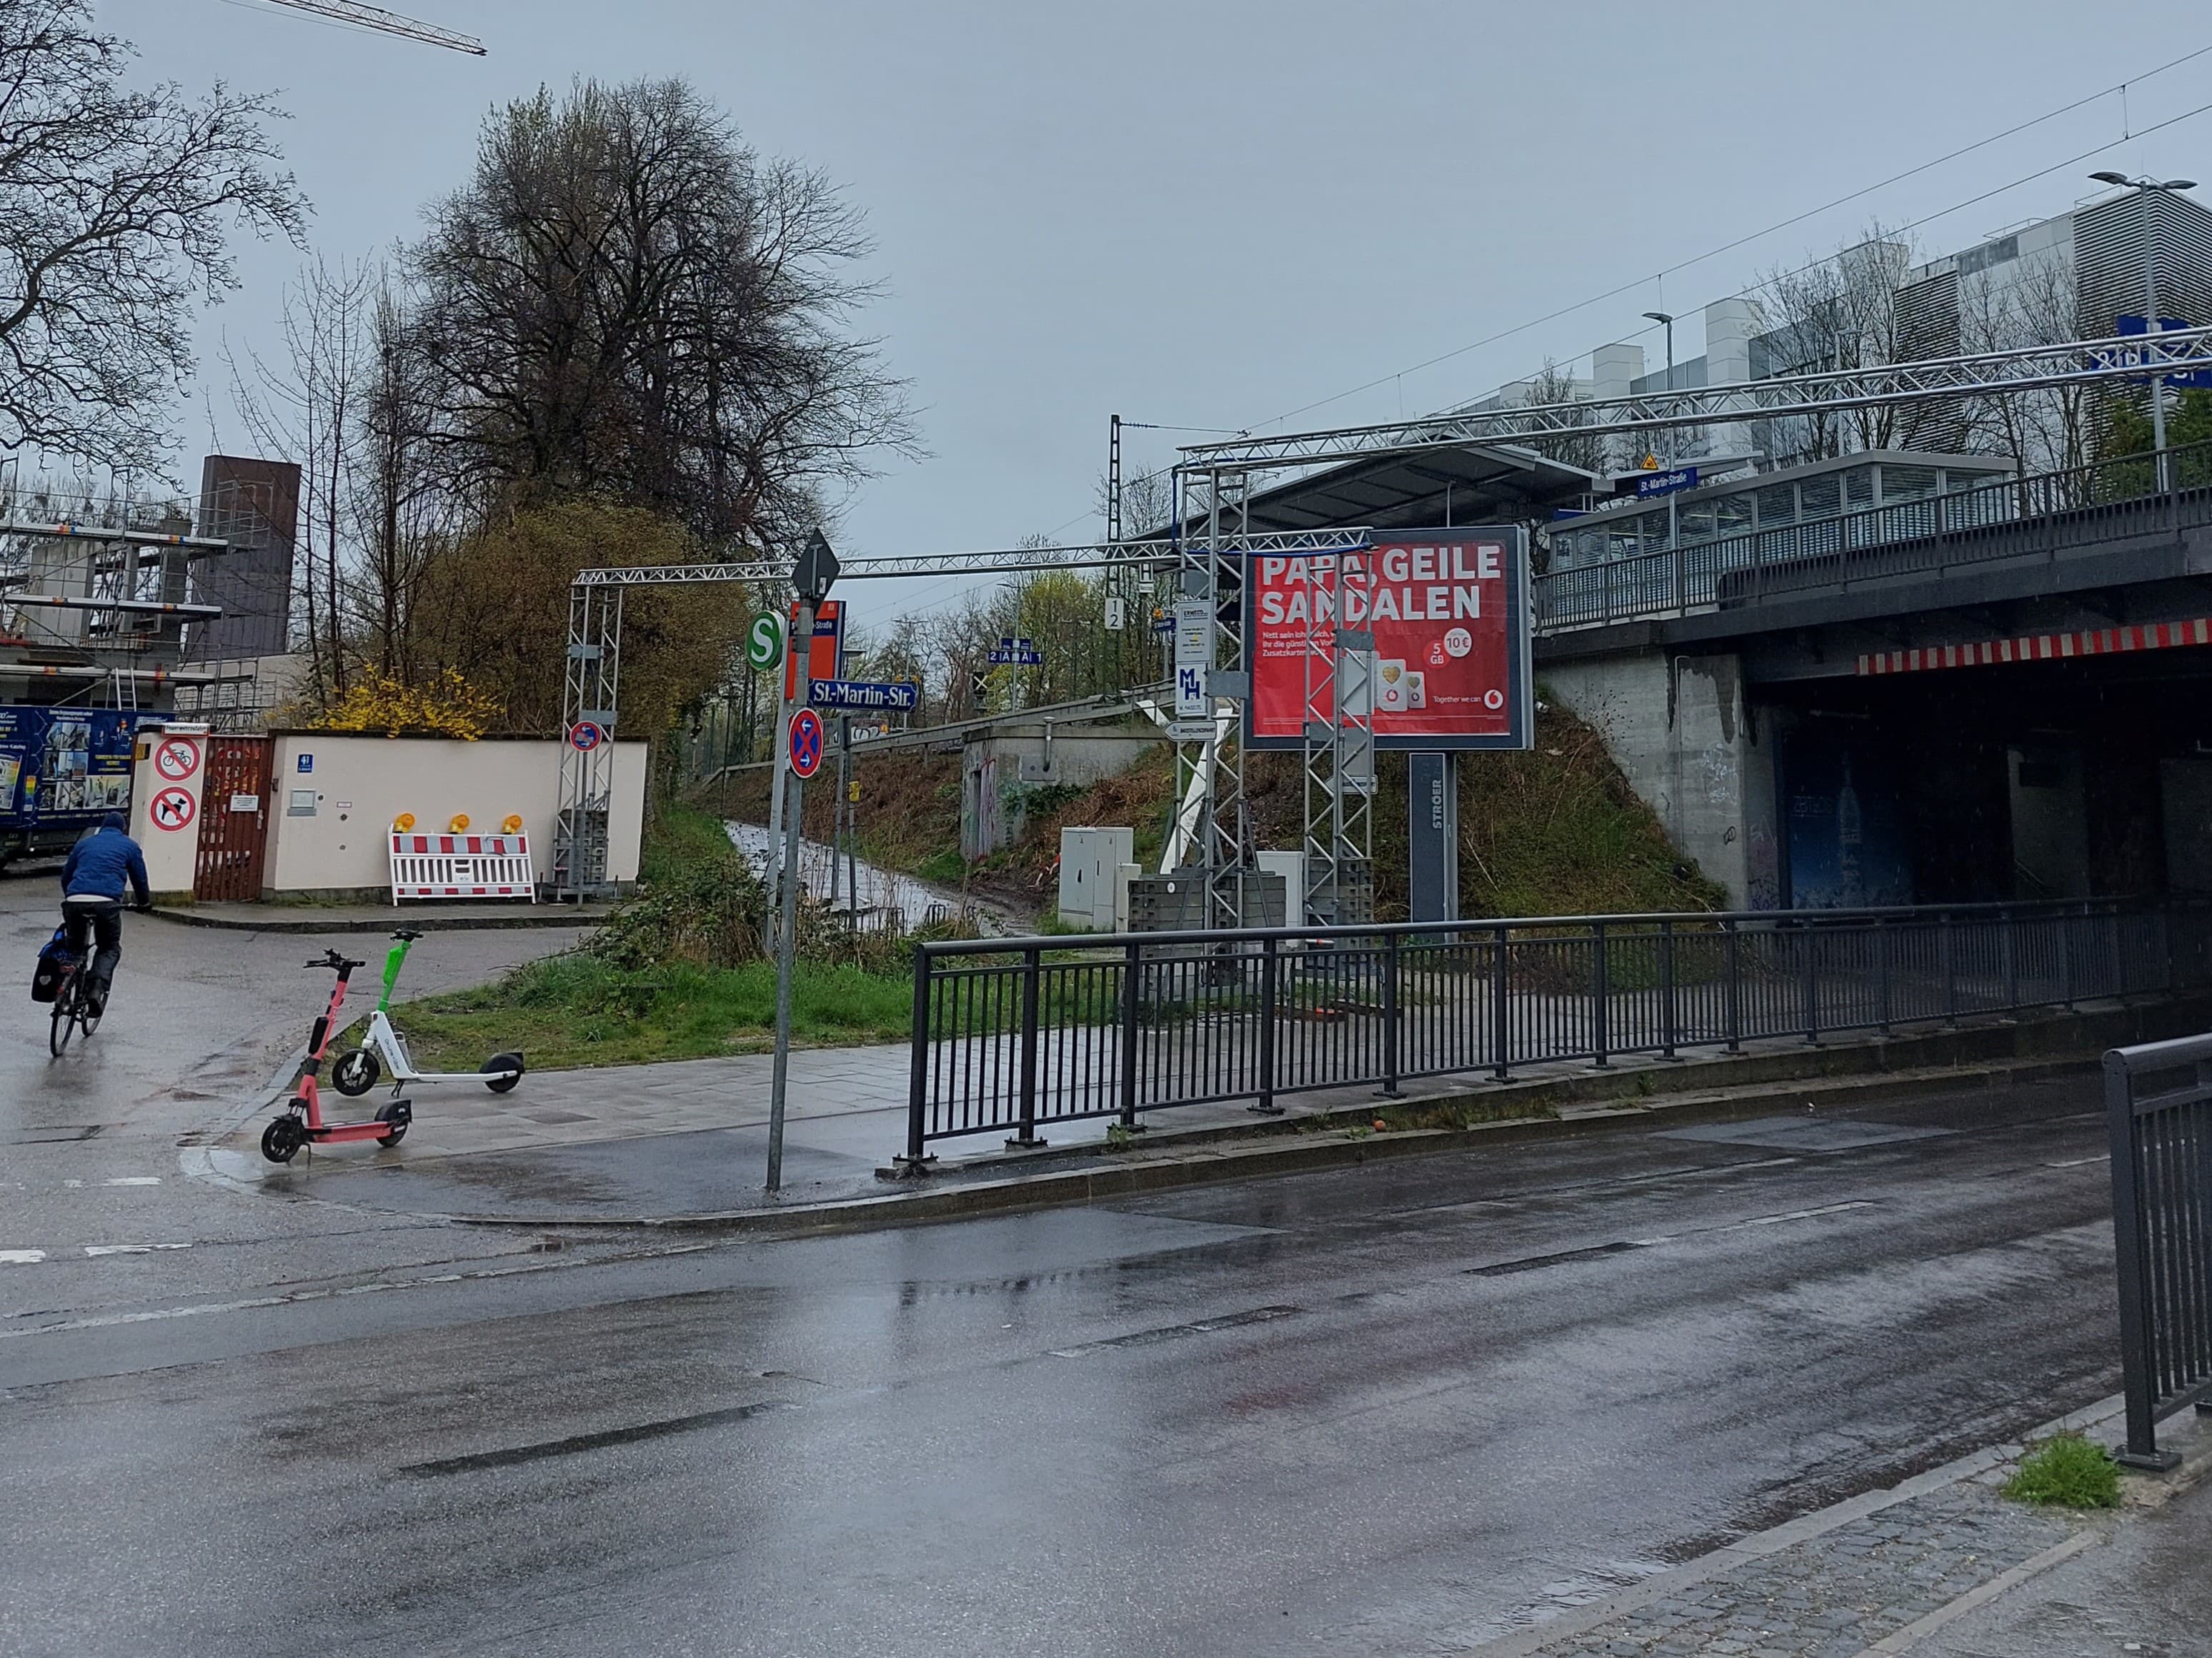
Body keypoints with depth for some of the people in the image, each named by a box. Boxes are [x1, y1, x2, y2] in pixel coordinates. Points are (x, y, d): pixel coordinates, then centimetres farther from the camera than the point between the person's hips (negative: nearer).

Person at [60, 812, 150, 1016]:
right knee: (110, 949, 13)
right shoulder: (129, 846, 19)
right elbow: (139, 879, 21)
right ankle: (97, 991, -9)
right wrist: (145, 903, 38)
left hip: (75, 900, 2)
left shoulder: (84, 843, 27)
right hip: (107, 902, -2)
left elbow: (66, 876, 33)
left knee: (75, 947, 21)